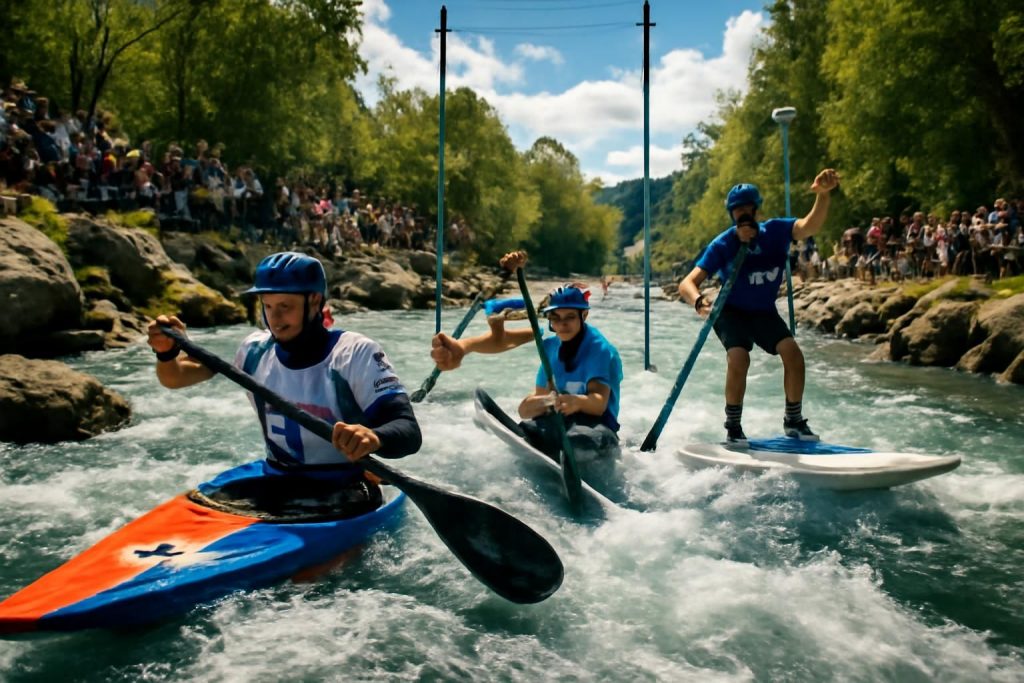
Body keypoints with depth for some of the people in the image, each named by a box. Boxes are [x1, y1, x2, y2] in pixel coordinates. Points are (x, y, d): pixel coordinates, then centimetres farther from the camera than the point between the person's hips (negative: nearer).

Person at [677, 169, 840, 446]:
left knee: (792, 353, -17)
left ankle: (794, 420, 3)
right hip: (731, 312, -2)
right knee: (739, 358, -26)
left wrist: (823, 194, -52)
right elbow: (687, 283, -26)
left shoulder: (775, 232, -14)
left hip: (765, 312, 3)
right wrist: (699, 302, -49)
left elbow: (810, 226, -33)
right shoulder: (722, 245, -20)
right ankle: (733, 427, -8)